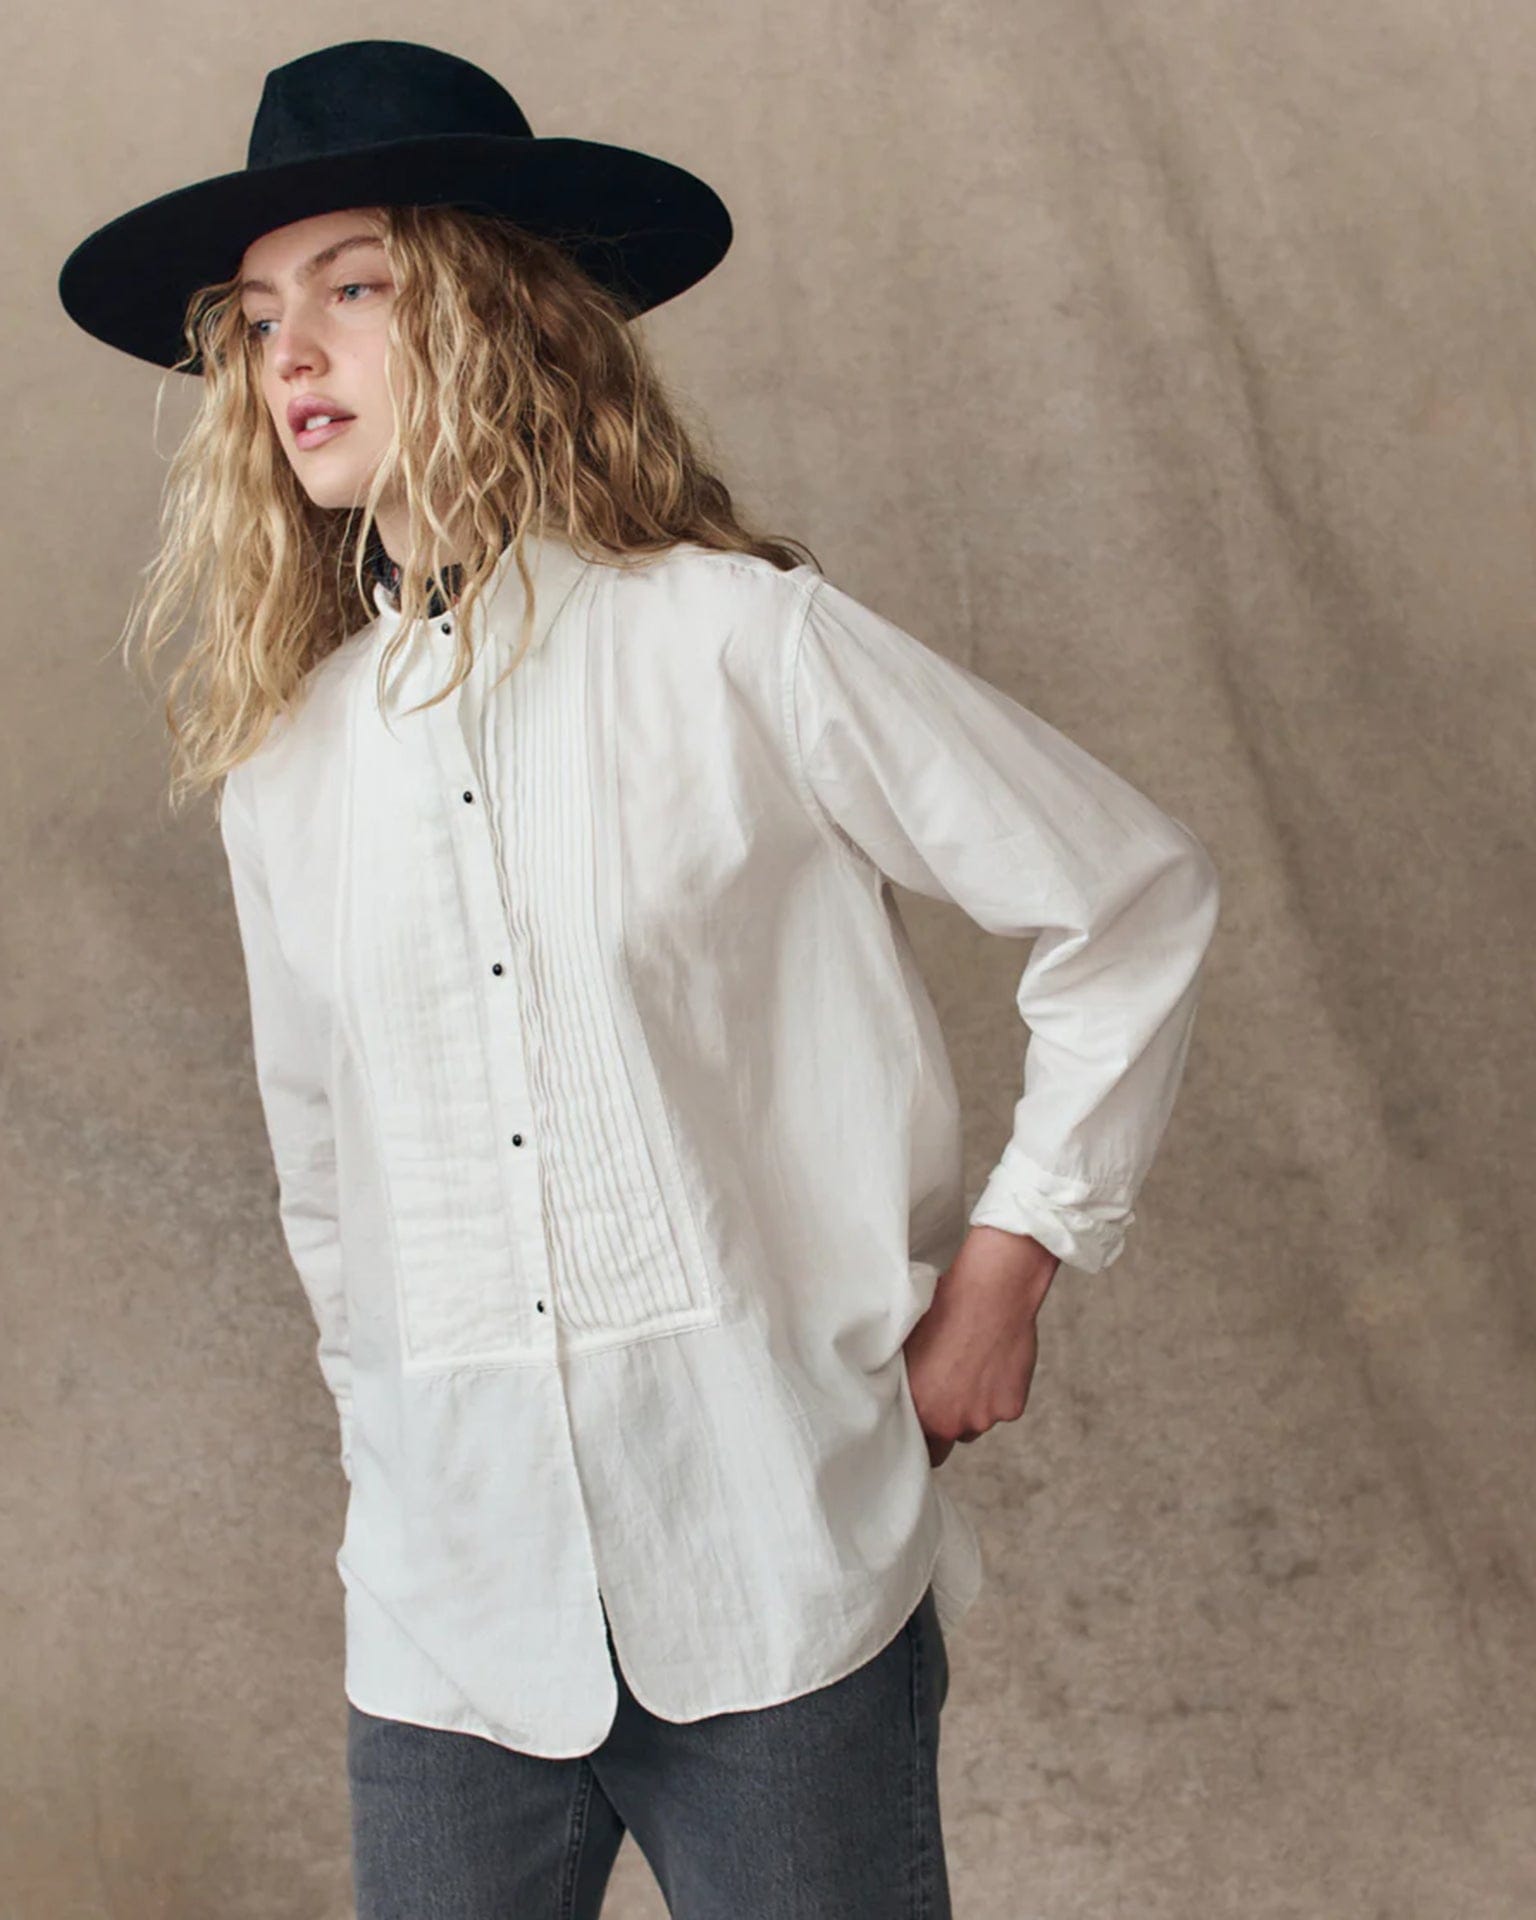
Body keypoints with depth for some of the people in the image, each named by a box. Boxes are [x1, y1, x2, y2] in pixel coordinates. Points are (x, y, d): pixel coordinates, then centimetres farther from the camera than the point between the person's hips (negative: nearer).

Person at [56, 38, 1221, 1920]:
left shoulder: (738, 646, -7)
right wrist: (400, 1432, 15)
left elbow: (1135, 899, -1)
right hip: (450, 1621, 4)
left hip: (775, 1587, -3)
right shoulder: (278, 766, 6)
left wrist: (1005, 1265, -2)